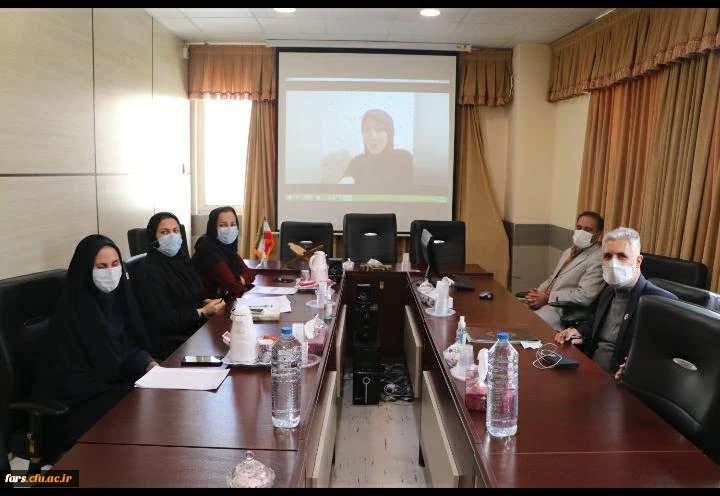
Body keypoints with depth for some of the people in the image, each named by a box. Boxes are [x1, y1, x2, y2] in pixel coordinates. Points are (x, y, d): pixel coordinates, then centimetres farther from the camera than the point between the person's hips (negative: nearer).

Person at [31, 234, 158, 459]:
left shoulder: (118, 296, -1)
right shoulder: (70, 313, -19)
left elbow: (132, 347, 6)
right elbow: (69, 379, -17)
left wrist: (149, 365, -16)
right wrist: (133, 389, -19)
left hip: (116, 386, 6)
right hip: (76, 403, -6)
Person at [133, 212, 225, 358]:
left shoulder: (182, 261, 12)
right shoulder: (148, 271, -12)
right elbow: (161, 319, -16)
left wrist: (207, 302, -5)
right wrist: (201, 312, -15)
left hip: (198, 327, 7)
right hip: (172, 342, -7)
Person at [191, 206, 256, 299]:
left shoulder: (227, 247, 5)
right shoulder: (208, 250, -19)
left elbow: (249, 273, 1)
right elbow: (232, 284, -23)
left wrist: (239, 280, -16)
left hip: (227, 299, 7)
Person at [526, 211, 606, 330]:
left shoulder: (598, 259, -11)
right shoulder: (569, 251, 18)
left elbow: (585, 296, -20)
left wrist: (547, 298, -17)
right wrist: (537, 293, 0)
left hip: (565, 313, -8)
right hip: (544, 302, 8)